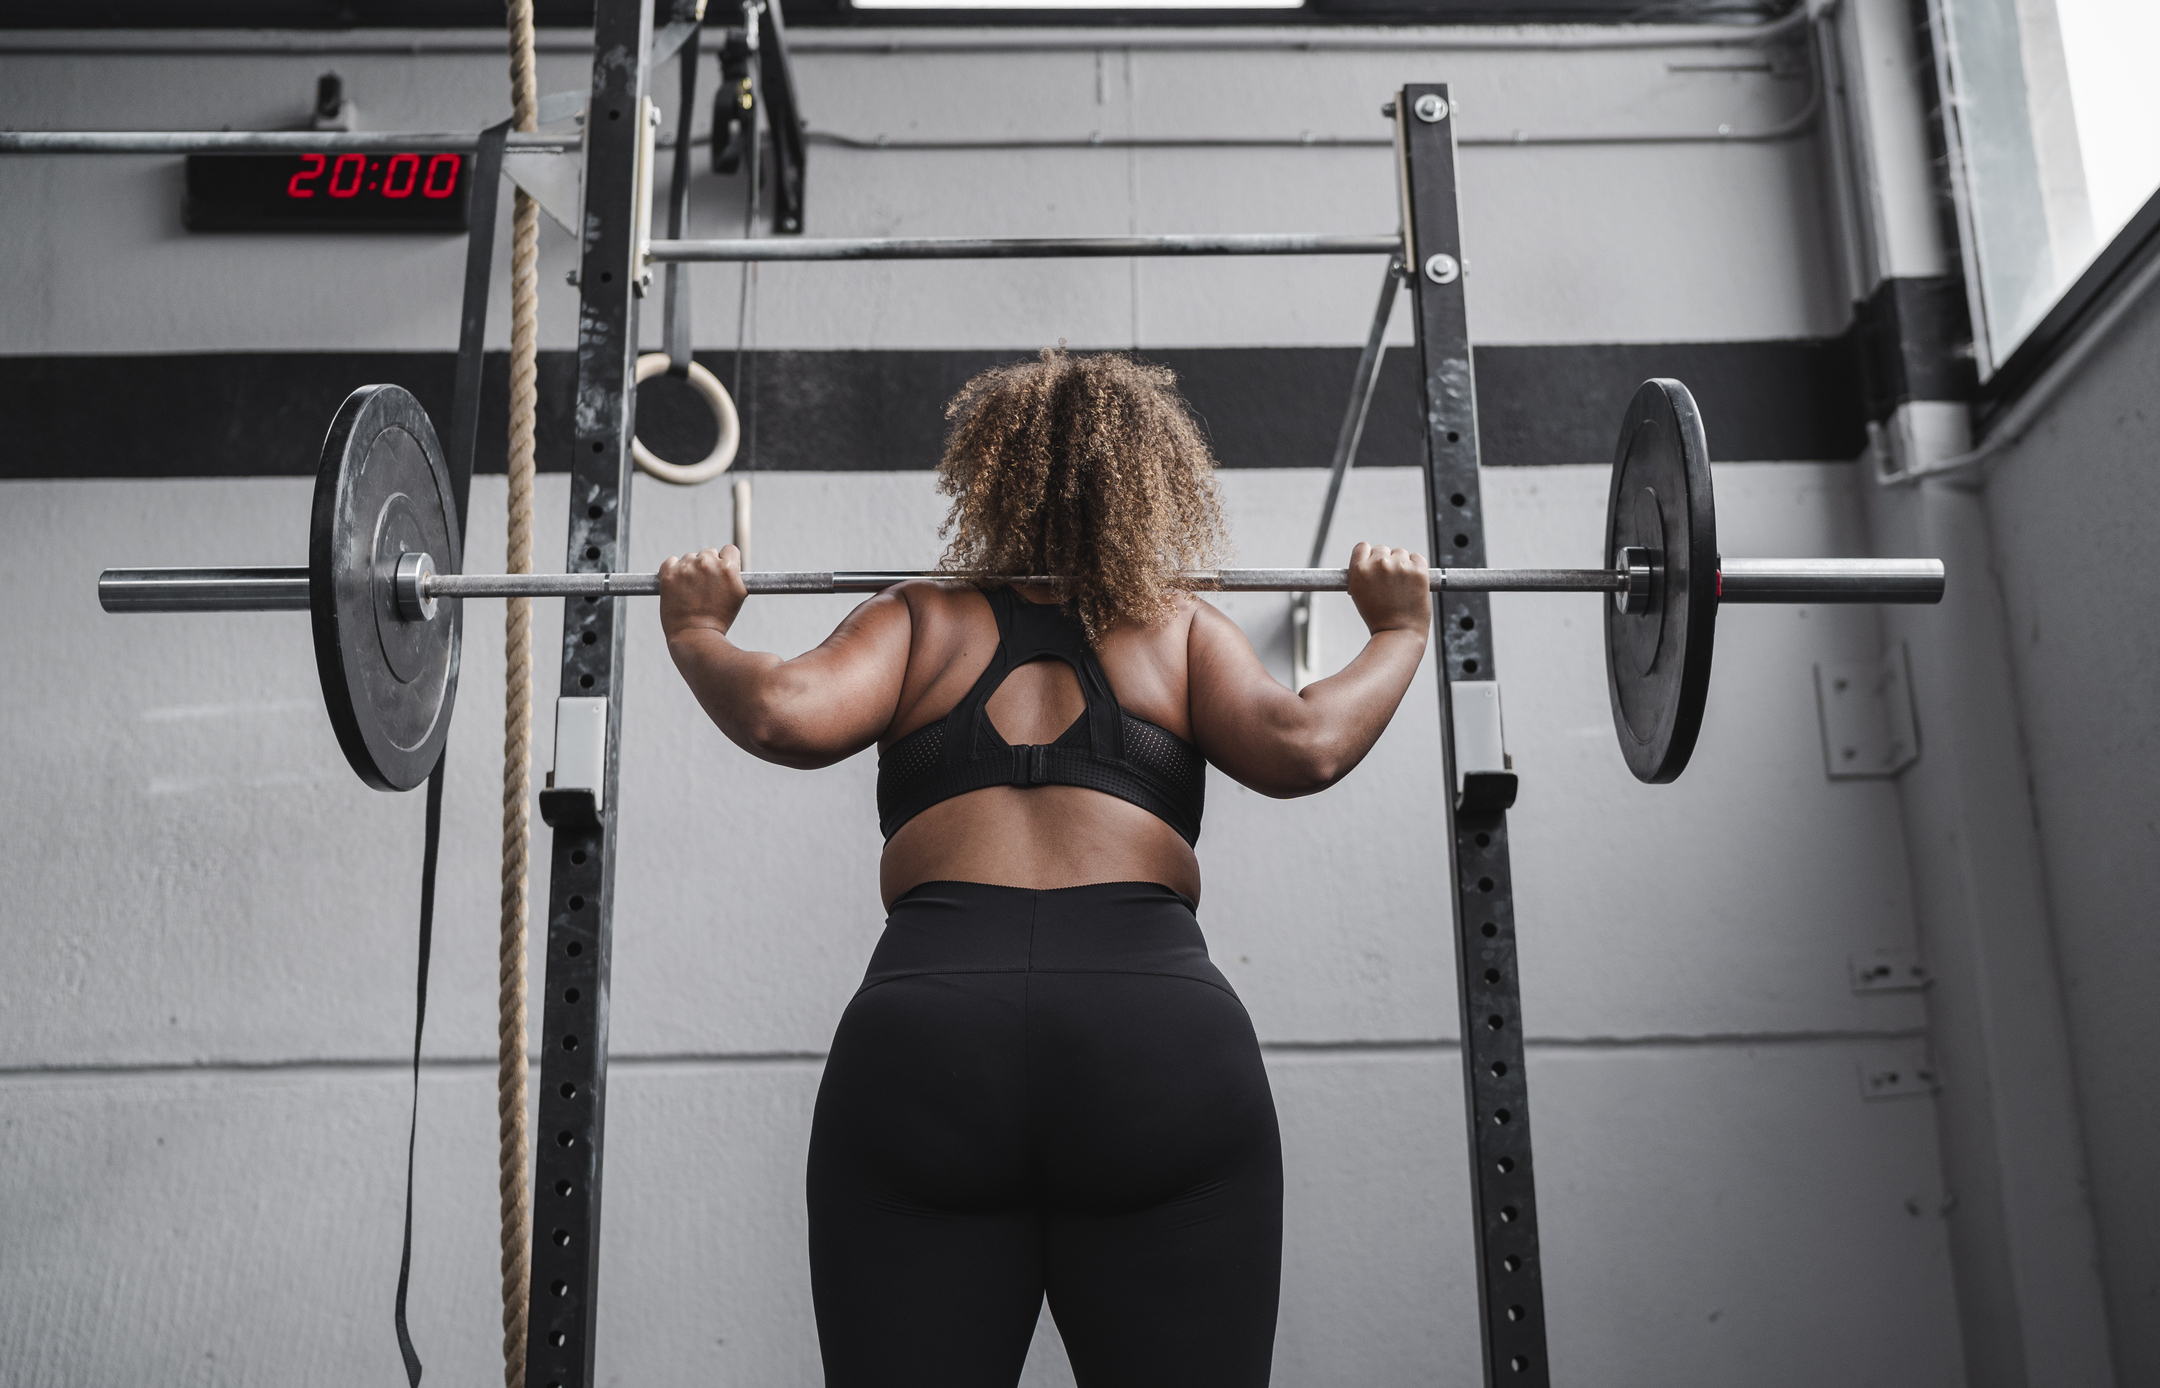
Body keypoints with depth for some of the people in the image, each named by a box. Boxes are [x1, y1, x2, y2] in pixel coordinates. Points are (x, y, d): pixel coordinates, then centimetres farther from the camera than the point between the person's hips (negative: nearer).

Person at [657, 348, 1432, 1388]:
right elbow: (1303, 747, 2)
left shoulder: (921, 619, 19)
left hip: (920, 1039, 1)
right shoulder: (1181, 628, 19)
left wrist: (695, 633, 21)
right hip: (1159, 1038, 0)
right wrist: (1400, 633, 20)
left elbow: (785, 717, 1)